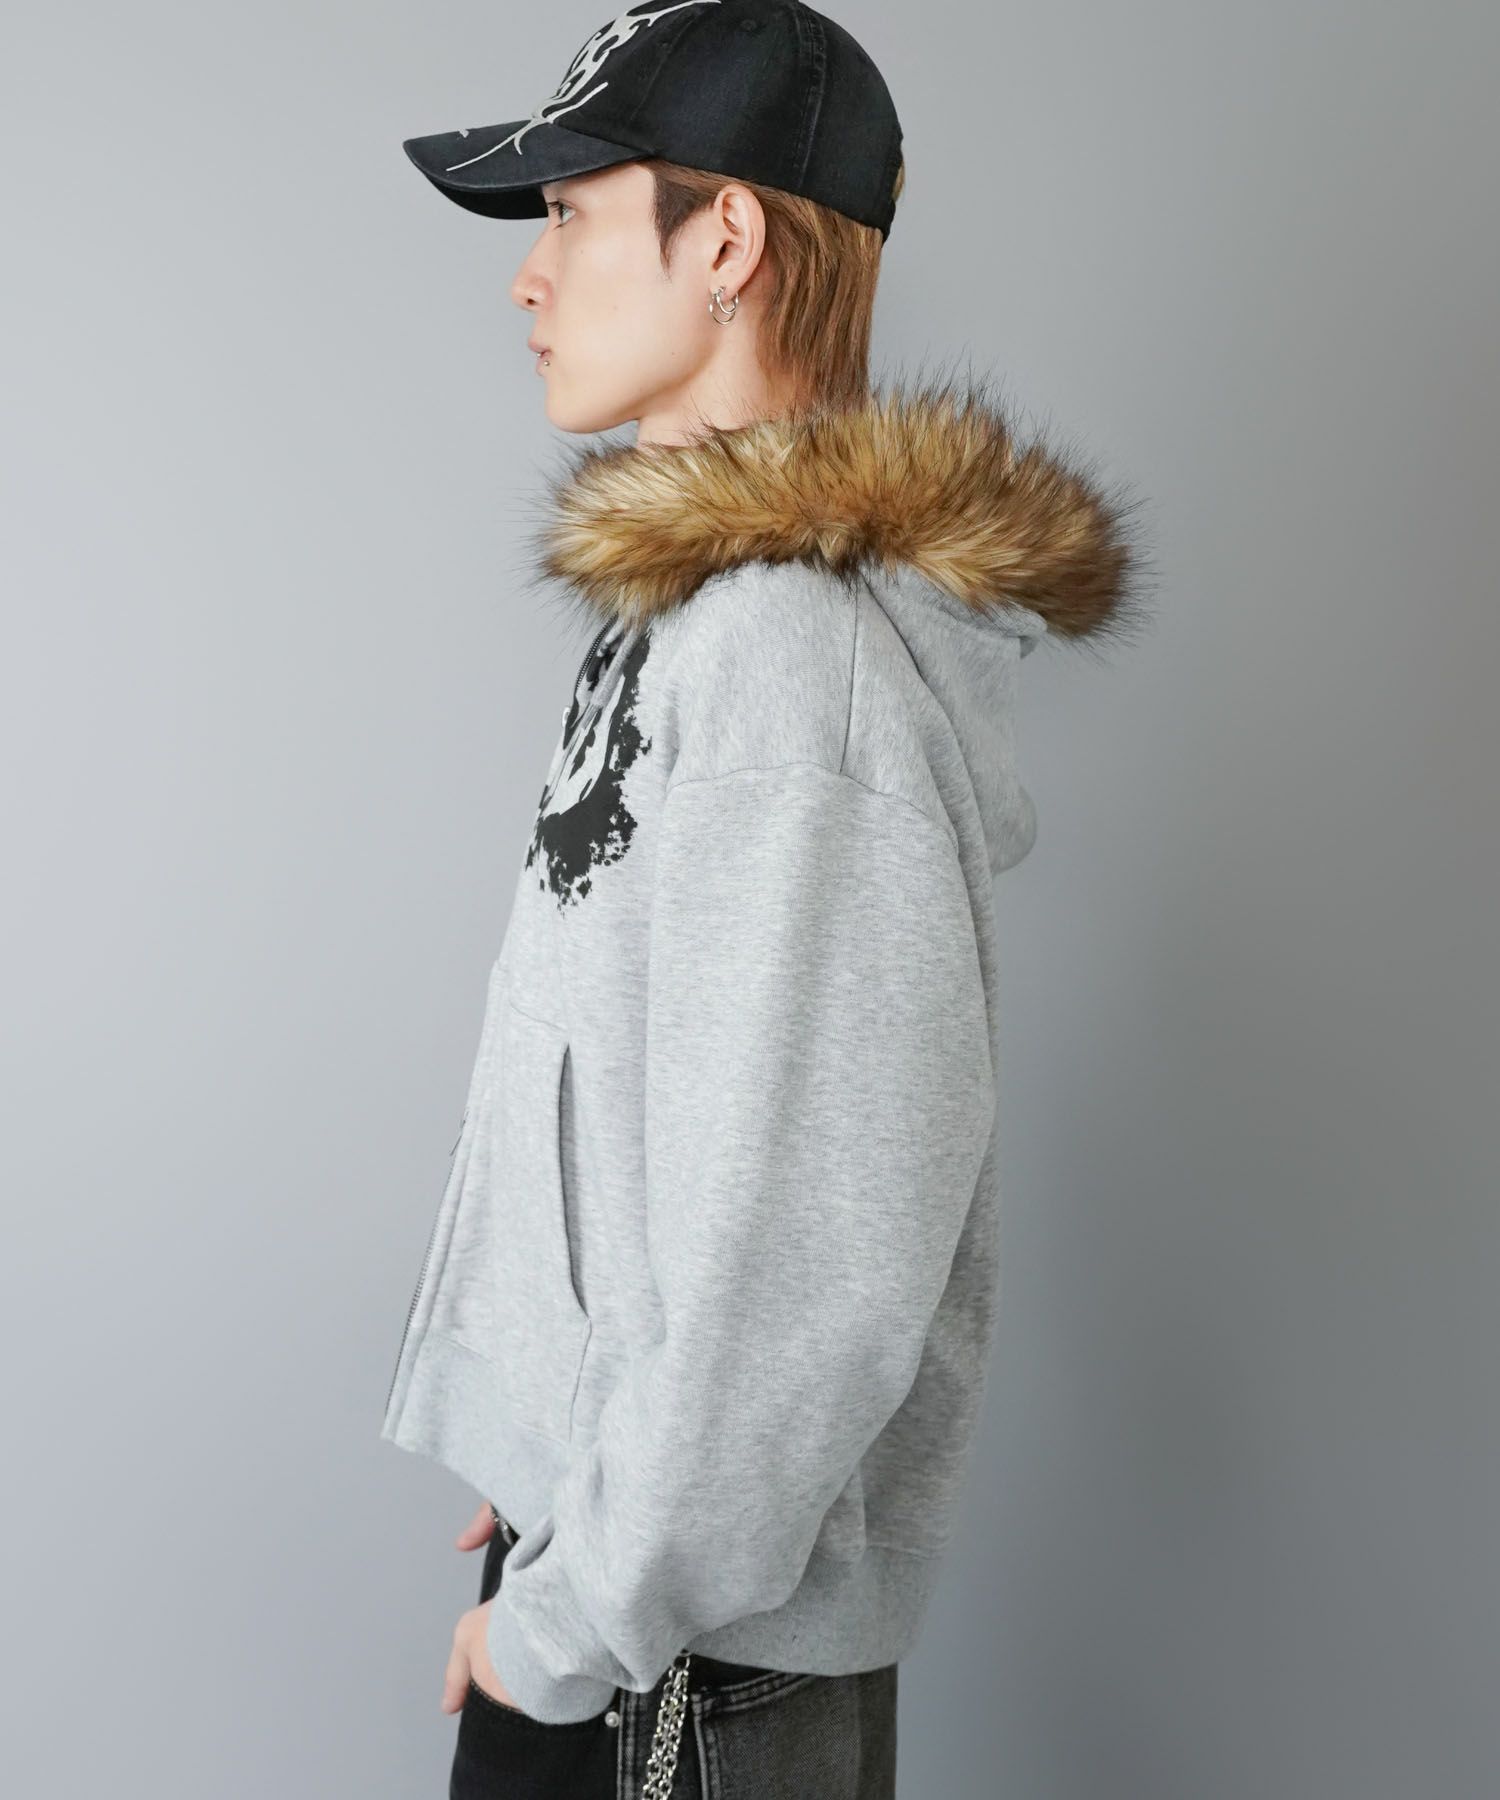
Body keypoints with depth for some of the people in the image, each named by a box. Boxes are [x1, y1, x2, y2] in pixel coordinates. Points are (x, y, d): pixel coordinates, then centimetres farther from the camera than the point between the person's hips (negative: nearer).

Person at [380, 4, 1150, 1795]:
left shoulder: (793, 656, -24)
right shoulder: (692, 606, 6)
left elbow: (807, 1243, -27)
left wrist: (575, 1617, -16)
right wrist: (551, 1508, 14)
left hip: (697, 1620, -8)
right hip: (609, 1496, 8)